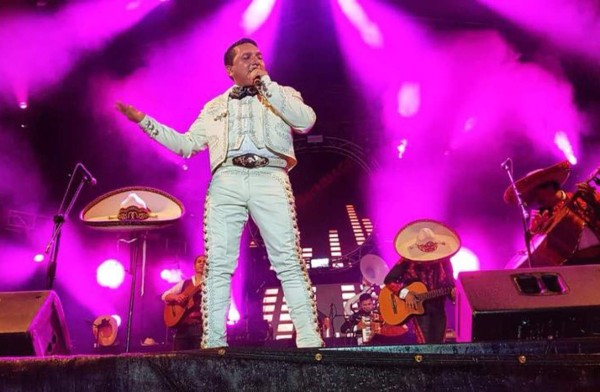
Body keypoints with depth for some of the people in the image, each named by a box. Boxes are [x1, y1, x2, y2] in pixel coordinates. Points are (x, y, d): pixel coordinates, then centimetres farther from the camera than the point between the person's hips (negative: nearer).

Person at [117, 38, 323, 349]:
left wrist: (267, 84, 2)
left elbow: (306, 121, 2)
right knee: (218, 265, -7)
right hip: (226, 182, 2)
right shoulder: (214, 107, 28)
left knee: (289, 262, -12)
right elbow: (186, 145, 25)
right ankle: (213, 343, -4)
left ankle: (309, 341, -13)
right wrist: (144, 120, 19)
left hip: (270, 178, -2)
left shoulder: (282, 94, 22)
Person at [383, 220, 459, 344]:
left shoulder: (444, 261, -1)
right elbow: (389, 280, -11)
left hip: (438, 309, 4)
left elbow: (450, 284, 6)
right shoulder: (407, 261, -11)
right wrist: (405, 293, -23)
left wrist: (454, 292, -16)